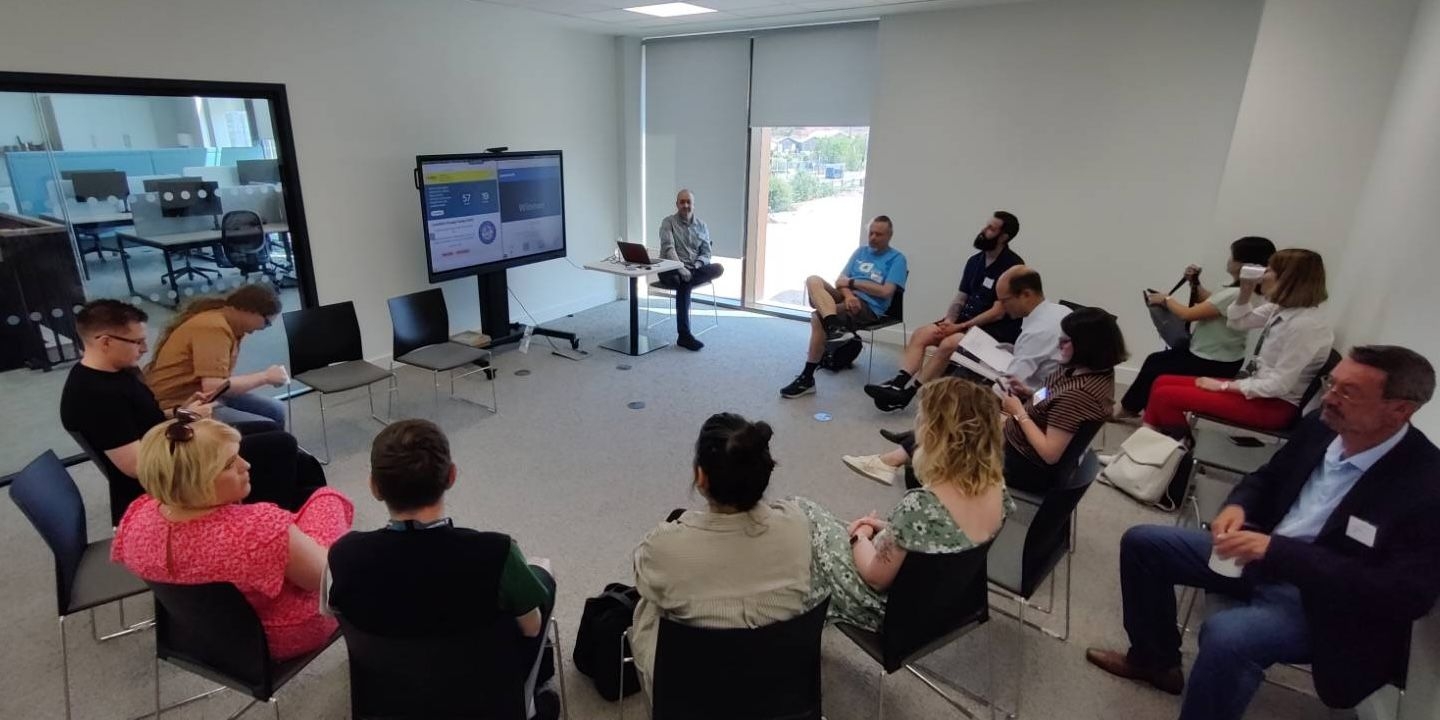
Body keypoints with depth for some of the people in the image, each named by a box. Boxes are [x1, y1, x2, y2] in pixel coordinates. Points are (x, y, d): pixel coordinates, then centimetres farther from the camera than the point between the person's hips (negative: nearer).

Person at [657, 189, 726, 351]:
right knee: (685, 284, -38)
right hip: (671, 270, -4)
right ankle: (684, 335, -36)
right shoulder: (668, 223, 1)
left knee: (718, 268, -27)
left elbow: (706, 253, 8)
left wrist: (696, 266, -15)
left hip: (695, 269, 4)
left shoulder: (702, 225, 13)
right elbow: (668, 249, -13)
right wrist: (681, 268, -30)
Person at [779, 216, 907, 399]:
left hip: (869, 307, -6)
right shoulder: (861, 251, 22)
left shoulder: (897, 258, 5)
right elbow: (840, 280, 12)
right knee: (813, 280, -24)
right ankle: (835, 327, -47)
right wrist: (847, 293, -12)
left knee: (818, 317, -29)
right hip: (847, 298, 6)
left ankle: (807, 378, -25)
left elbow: (885, 292, -9)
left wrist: (852, 282, -5)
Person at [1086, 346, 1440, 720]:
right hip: (1261, 553, 8)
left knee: (1226, 636, -36)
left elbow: (1408, 594, -27)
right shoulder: (1321, 426, -3)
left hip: (1322, 600, -7)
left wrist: (1278, 552, -32)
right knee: (1142, 542, 4)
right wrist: (1237, 506, -11)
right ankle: (1155, 658, 21)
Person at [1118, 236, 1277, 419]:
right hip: (1215, 356, 10)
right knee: (1155, 359, 14)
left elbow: (1188, 314, -26)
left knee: (1153, 371, 4)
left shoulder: (1235, 295, -30)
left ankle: (1129, 408, 24)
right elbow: (1209, 303, 17)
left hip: (1214, 363, -10)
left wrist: (1166, 299, -8)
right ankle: (1130, 407, 21)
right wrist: (1194, 283, 1)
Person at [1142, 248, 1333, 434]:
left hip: (1276, 405, -9)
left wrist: (1224, 386, -15)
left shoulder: (1306, 325, -24)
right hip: (1259, 389, 9)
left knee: (1165, 396, -17)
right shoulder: (1283, 307, 2)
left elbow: (1279, 385, -24)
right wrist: (1246, 291, 0)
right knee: (1162, 383, 3)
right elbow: (1239, 322, 18)